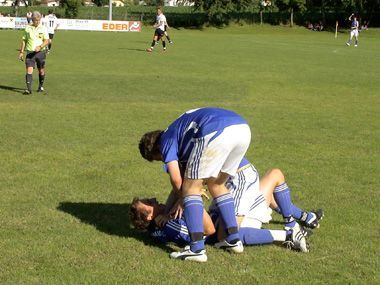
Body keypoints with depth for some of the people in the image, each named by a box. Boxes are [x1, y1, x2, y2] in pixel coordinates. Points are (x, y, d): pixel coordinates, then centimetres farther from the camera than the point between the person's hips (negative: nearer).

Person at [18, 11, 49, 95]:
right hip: (30, 52, 0)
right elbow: (24, 40, 13)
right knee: (29, 70, -14)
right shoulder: (28, 28, 5)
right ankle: (28, 89, -19)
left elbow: (47, 41, -6)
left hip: (41, 52, 0)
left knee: (41, 70, 11)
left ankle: (41, 86, 33)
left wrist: (40, 47, -24)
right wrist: (21, 52, 8)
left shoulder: (43, 28, 0)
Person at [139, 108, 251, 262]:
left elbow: (176, 180, 10)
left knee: (191, 188, 5)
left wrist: (181, 199, 29)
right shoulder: (181, 134, 39)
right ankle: (234, 240, 25)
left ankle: (197, 249, -2)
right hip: (243, 129, 9)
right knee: (216, 185, 26)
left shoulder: (166, 139, 16)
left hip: (218, 133, -9)